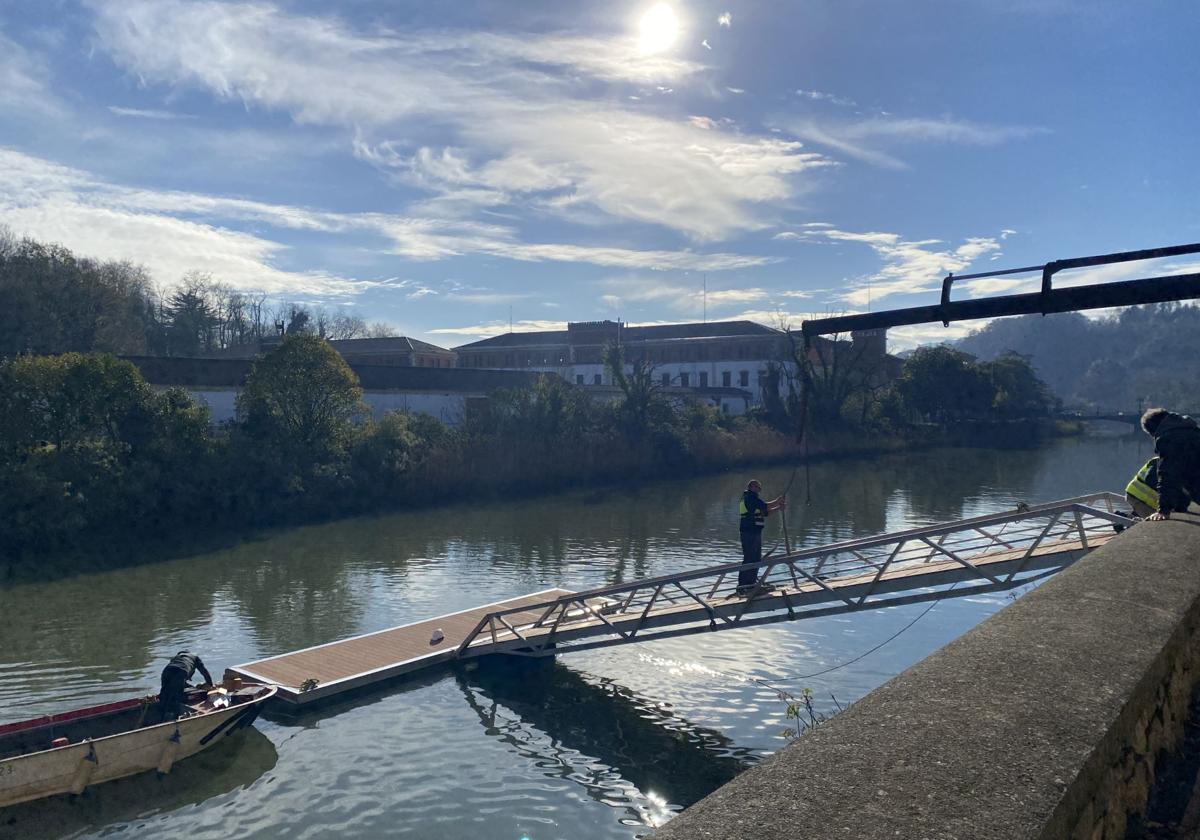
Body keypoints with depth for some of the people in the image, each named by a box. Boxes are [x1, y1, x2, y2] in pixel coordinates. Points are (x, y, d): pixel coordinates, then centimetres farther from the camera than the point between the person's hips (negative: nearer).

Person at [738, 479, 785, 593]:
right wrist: (777, 501, -5)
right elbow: (765, 506, -18)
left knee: (756, 558, 16)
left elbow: (765, 512, 20)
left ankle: (751, 582, 25)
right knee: (749, 558, -10)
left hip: (754, 531, 11)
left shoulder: (753, 498, 22)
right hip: (750, 531, -11)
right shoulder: (750, 496, -10)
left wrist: (778, 508, 9)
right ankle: (742, 586, -9)